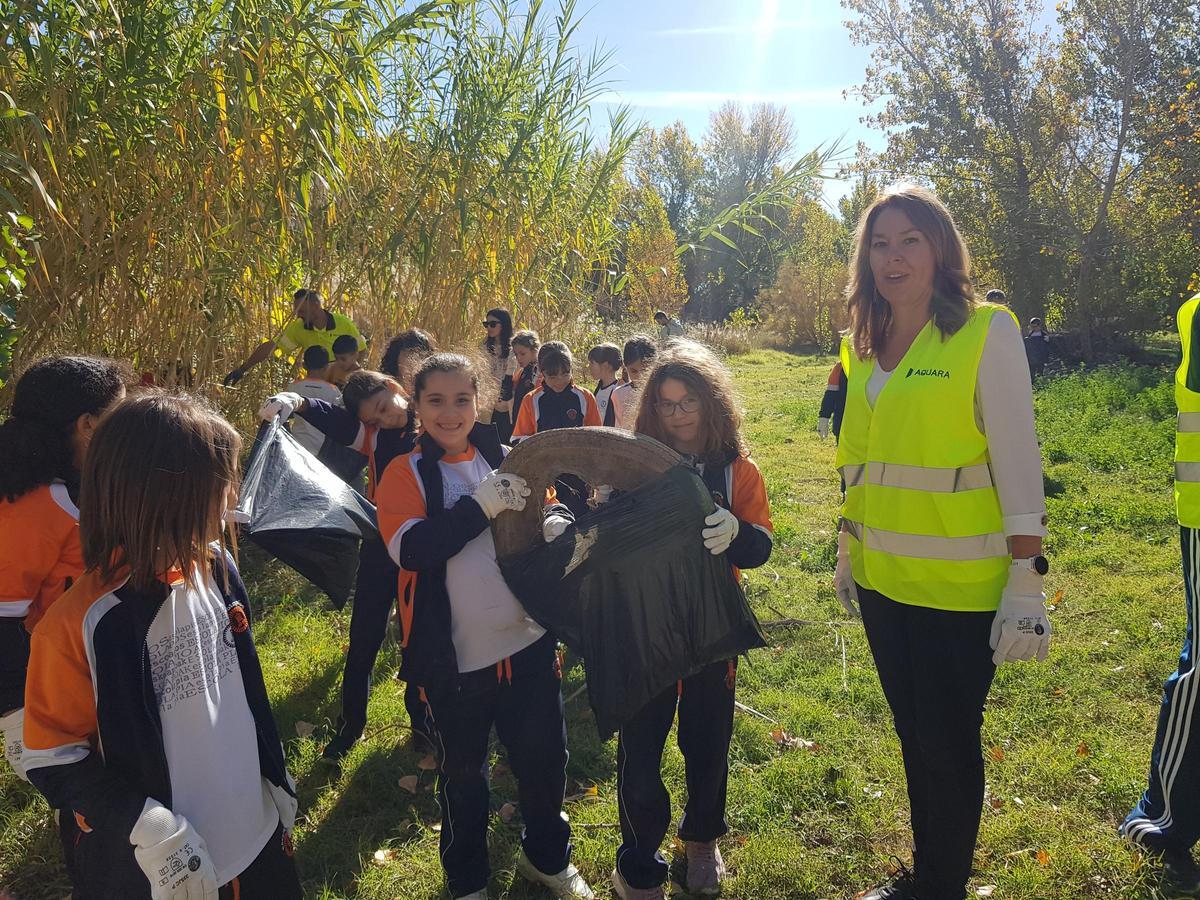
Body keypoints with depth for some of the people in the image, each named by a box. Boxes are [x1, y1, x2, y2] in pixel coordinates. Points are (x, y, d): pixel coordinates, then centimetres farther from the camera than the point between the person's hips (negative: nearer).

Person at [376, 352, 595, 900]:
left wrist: (554, 524, -10)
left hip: (527, 643, 3)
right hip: (454, 657, -3)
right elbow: (410, 549, -23)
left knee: (544, 757, 16)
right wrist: (482, 505, -30)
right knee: (462, 773, 17)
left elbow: (541, 514, 13)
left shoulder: (505, 459, 3)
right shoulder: (405, 474, -7)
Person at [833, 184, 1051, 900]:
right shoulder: (866, 345, 9)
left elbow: (1018, 464, -12)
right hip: (883, 580, 6)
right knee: (912, 734, 17)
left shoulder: (987, 330, -9)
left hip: (958, 587, -6)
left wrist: (1027, 584, -14)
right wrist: (848, 548, 18)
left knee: (948, 744, 6)